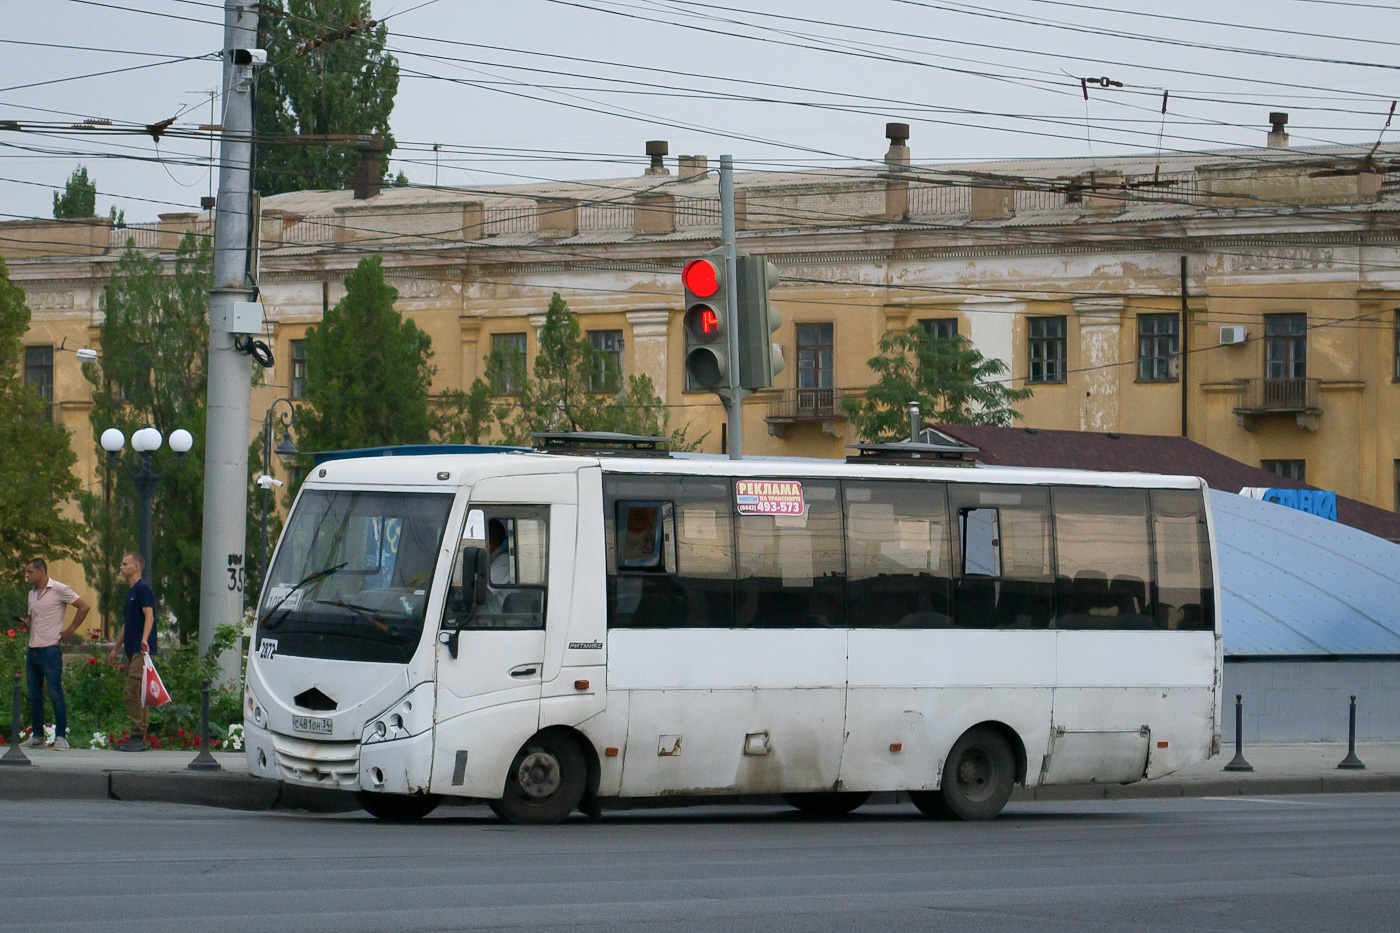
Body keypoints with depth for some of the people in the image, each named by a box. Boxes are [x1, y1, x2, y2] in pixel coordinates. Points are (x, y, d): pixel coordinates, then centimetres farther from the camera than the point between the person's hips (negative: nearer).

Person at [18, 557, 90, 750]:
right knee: (34, 696, 8)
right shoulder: (32, 593, 16)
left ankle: (61, 736, -3)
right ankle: (37, 736, 14)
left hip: (50, 649, -7)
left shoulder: (59, 590, -7)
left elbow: (83, 606, -5)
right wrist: (26, 623, 4)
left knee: (55, 694, -7)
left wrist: (71, 630, -4)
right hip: (32, 650, 7)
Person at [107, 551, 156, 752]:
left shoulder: (143, 589, -8)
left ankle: (138, 738, -13)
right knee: (138, 695, 9)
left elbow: (149, 616, -20)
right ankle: (137, 738, 9)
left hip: (141, 652, -10)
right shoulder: (131, 592, 22)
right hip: (132, 651, 10)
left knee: (132, 694, -13)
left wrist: (144, 639, -34)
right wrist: (116, 649, 32)